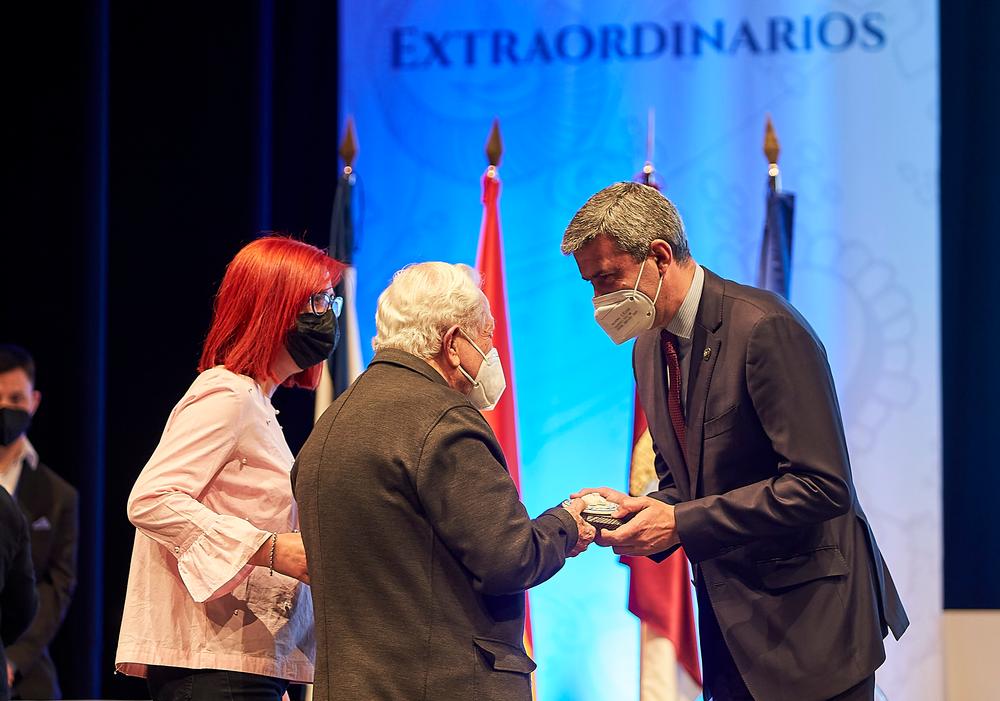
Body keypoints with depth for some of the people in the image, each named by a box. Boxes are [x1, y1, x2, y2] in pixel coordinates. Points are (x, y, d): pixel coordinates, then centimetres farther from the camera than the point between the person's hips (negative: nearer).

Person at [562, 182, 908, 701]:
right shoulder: (648, 348, 10)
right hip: (730, 618, 8)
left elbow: (821, 486, -23)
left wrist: (681, 524, -23)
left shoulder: (764, 328, -18)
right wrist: (642, 508, -4)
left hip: (808, 615, -8)